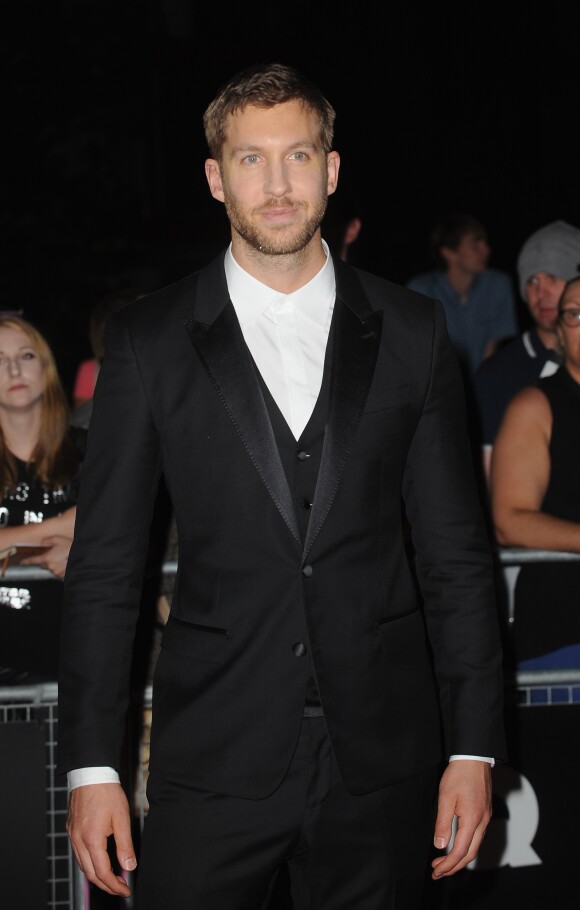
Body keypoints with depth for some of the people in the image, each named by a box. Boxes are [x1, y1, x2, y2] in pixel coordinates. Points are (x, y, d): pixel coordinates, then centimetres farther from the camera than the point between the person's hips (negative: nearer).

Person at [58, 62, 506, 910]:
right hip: (213, 763, -1)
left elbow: (457, 552, 7)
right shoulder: (149, 340, 2)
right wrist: (92, 766, -2)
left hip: (381, 761, 1)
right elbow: (104, 567, 3)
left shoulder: (411, 331, 6)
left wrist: (474, 746, 2)